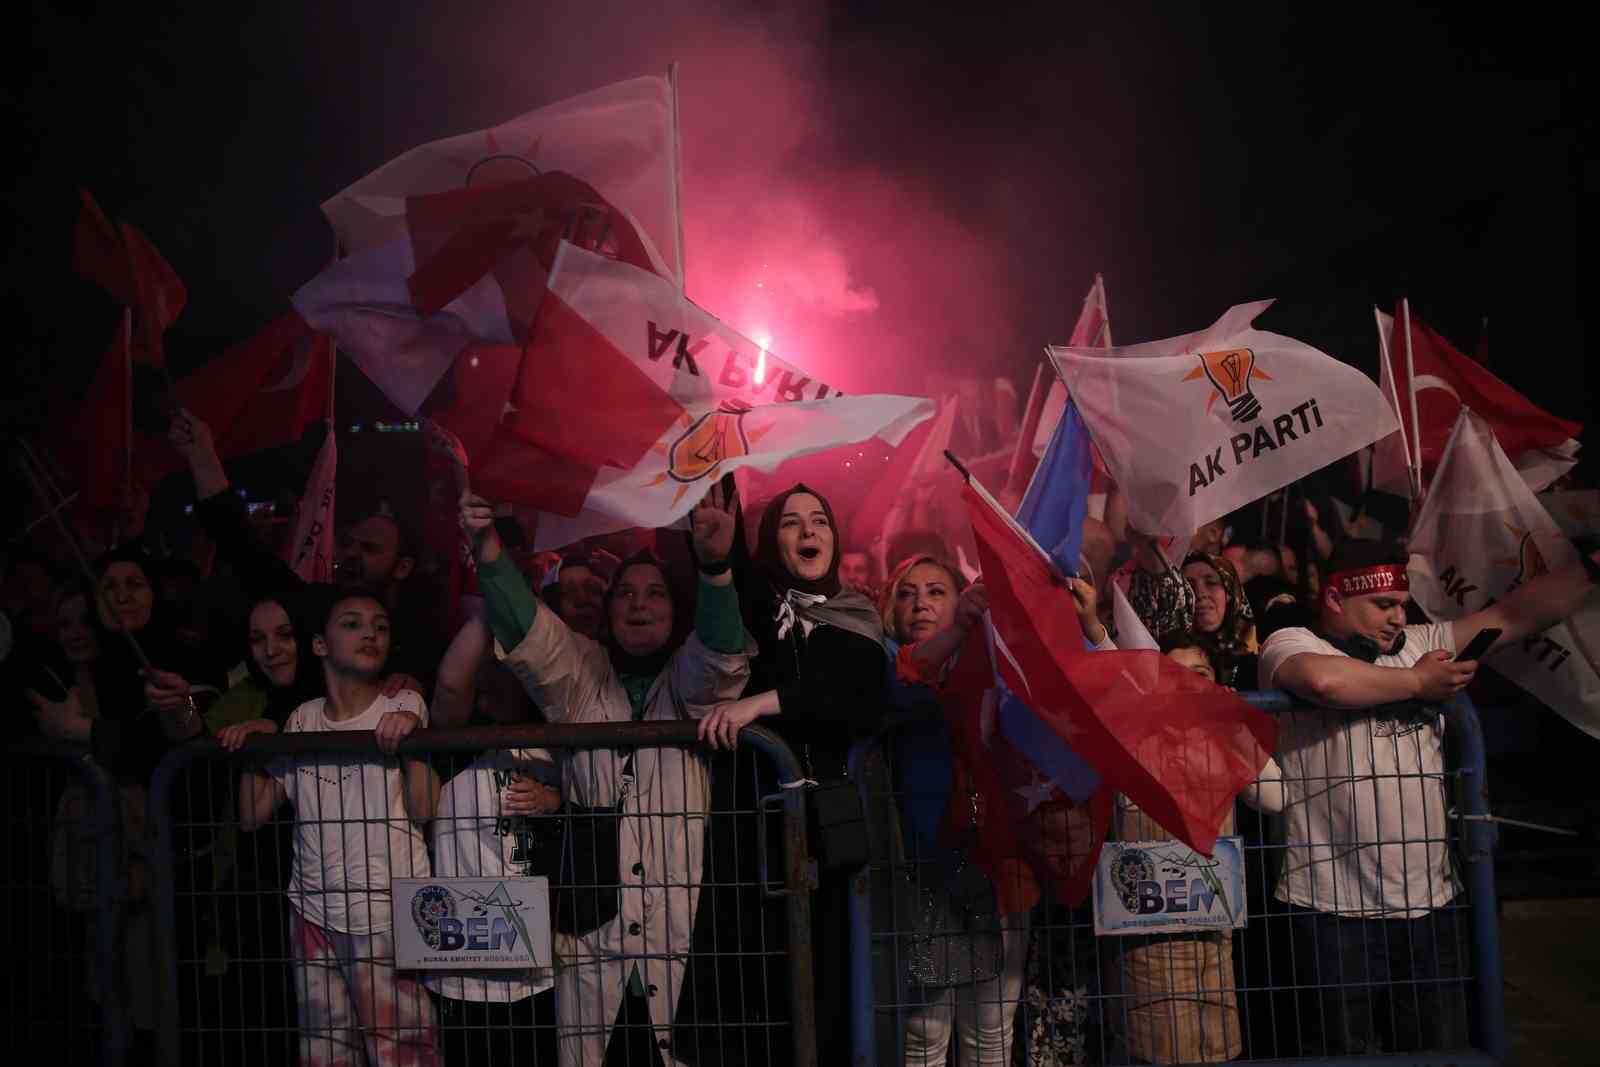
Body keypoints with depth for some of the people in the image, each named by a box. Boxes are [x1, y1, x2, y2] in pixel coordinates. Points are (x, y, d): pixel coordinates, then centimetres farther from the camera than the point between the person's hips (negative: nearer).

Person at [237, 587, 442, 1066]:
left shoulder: (403, 706, 0)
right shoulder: (303, 720, 10)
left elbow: (422, 810, -8)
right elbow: (252, 816, 10)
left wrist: (412, 738, -19)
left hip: (388, 916, -4)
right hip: (312, 912, 4)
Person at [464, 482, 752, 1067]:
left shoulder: (691, 675, 6)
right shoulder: (579, 673, 10)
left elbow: (721, 649, -16)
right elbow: (523, 627, -5)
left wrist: (715, 566, -36)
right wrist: (487, 545, -23)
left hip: (680, 906, -1)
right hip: (590, 907, 1)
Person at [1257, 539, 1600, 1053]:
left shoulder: (1419, 644, 15)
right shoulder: (1291, 644, -3)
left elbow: (1516, 615, 10)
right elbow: (1326, 681, -26)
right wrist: (1416, 682, -10)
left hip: (1431, 904, 6)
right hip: (1338, 909, -6)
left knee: (1441, 1050, 12)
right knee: (1345, 1053, 4)